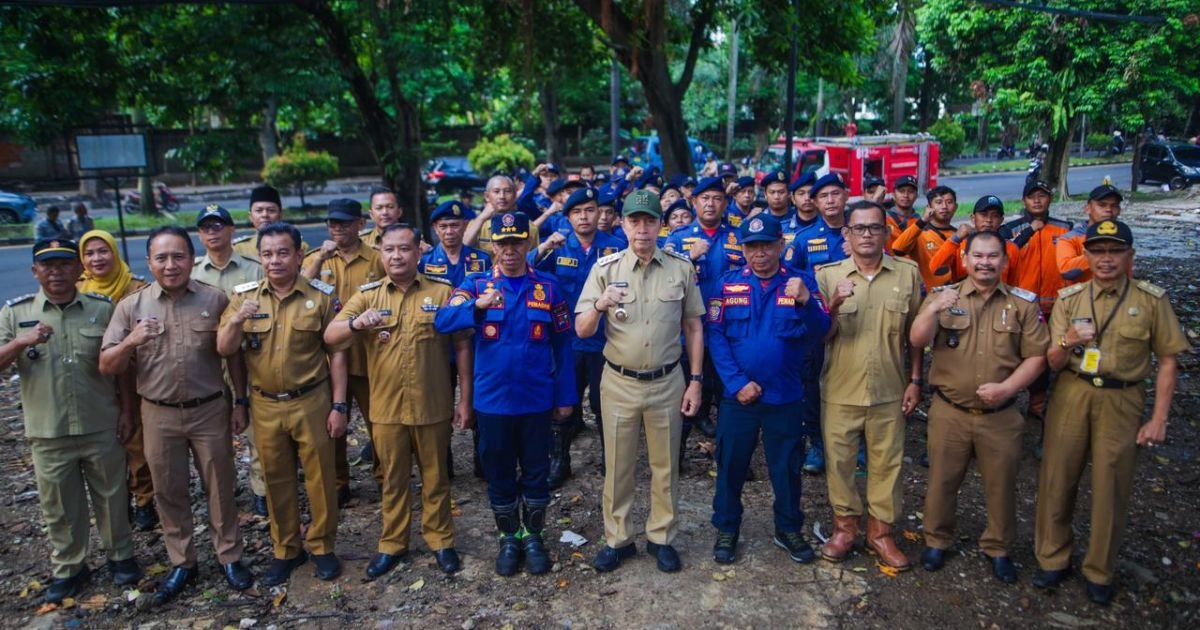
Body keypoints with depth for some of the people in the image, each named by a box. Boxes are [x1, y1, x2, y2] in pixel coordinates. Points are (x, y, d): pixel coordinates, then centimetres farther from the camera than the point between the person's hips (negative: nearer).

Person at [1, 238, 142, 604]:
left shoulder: (103, 308, -1)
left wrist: (126, 410, 1)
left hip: (102, 427, 0)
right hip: (48, 433, 1)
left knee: (111, 496, 12)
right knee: (58, 506, 13)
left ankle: (120, 556, 31)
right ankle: (68, 568, 31)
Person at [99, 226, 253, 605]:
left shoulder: (215, 300, -5)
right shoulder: (131, 307, -3)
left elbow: (234, 355, 3)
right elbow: (106, 367, -3)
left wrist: (240, 402, 2)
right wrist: (130, 341, -22)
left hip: (210, 410, -1)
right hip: (158, 415, 1)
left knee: (220, 488, 10)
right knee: (169, 492, 13)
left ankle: (230, 557, 26)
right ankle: (182, 564, 30)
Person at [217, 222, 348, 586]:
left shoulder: (321, 296, -5)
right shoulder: (243, 296, 1)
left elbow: (336, 352, -4)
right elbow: (225, 350, -1)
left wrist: (339, 405, -6)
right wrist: (235, 321, -22)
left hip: (312, 402, -2)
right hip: (265, 405, 2)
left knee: (319, 476, 8)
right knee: (276, 480, 14)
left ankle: (322, 546, 25)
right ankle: (285, 549, 30)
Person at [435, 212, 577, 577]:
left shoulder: (548, 288, -1)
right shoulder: (476, 285, -2)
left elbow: (562, 346, 2)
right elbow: (442, 322, -17)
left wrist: (565, 396, 2)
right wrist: (477, 305, -35)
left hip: (537, 400, 0)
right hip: (492, 401, 0)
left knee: (536, 473, 13)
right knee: (499, 474, 13)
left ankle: (534, 536, 32)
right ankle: (509, 538, 33)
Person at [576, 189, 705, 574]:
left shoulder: (681, 268, -1)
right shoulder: (605, 268, -5)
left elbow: (693, 327, 5)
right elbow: (581, 331, -8)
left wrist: (695, 380, 0)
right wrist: (599, 305, -29)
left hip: (667, 383, 1)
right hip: (619, 383, 0)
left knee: (665, 466, 13)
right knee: (617, 466, 11)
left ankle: (661, 537, 30)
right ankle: (617, 539, 27)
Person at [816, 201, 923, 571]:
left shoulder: (908, 273, 0)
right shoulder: (828, 276, -3)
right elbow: (820, 335, -3)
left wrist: (916, 380, 4)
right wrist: (834, 306, -21)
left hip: (889, 391, 1)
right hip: (840, 391, 0)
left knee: (887, 463, 12)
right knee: (839, 461, 10)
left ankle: (881, 531, 29)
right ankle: (845, 526, 29)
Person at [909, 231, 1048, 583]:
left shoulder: (1024, 303, 1)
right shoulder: (943, 296, -1)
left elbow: (1036, 356, -1)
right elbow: (917, 342, -13)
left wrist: (1006, 387, -16)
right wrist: (933, 311, -32)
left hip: (1001, 416, 1)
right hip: (949, 412, 0)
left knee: (1001, 485, 13)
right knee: (942, 480, 12)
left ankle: (998, 548, 34)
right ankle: (937, 540, 32)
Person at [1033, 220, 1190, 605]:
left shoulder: (1152, 300, -1)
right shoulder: (1069, 299, 3)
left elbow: (1168, 362, 1)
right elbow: (1053, 363, 2)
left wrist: (1159, 420, -4)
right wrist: (1067, 341, -20)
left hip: (1122, 402, -1)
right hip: (1071, 397, 1)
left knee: (1111, 489, 6)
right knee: (1057, 481, 5)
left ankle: (1099, 571, 24)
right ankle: (1053, 559, 23)